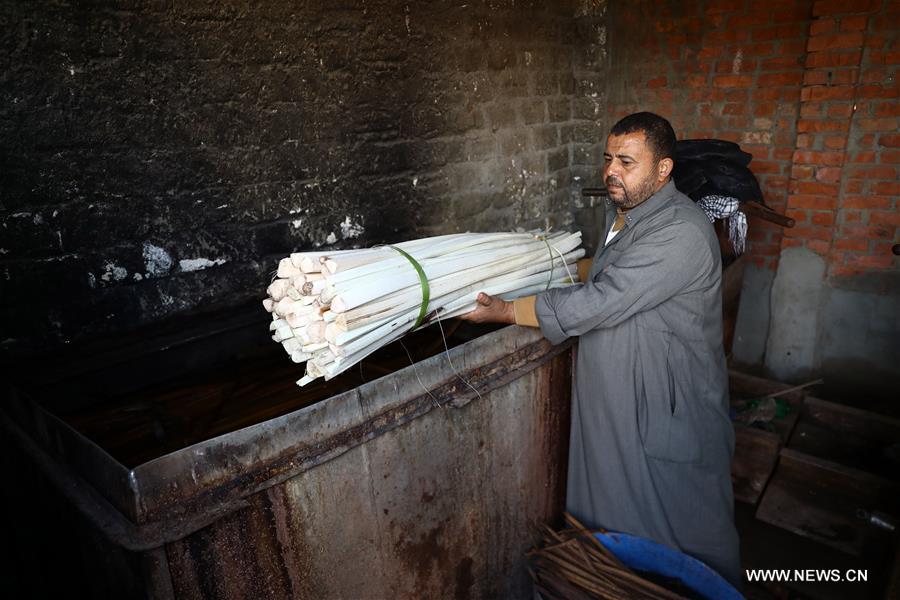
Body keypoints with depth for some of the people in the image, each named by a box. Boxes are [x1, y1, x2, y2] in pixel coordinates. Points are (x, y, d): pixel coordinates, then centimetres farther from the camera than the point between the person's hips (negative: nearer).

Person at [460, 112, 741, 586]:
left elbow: (598, 303, -30)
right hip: (613, 397, 9)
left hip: (669, 409, -9)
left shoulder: (681, 232, -26)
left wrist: (505, 311, -24)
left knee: (681, 529, 12)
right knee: (608, 514, 23)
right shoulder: (622, 211, 5)